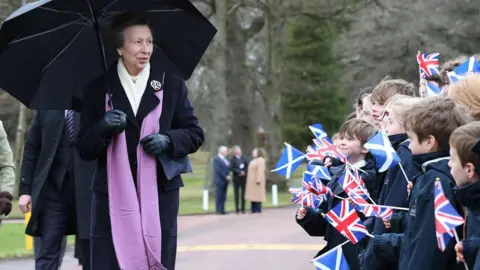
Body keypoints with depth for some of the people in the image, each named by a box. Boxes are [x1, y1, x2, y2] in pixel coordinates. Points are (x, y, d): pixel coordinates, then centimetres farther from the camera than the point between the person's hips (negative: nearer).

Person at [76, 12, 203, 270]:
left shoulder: (172, 85, 8)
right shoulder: (97, 90, 6)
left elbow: (195, 134, 11)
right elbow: (84, 150, 6)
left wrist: (168, 140, -9)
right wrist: (102, 129, -15)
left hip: (159, 193, 1)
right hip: (112, 196, -1)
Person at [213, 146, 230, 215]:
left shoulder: (225, 159, 16)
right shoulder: (216, 159, -9)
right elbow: (218, 170, -16)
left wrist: (228, 176, 1)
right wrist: (225, 176, -15)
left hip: (225, 180, 8)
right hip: (220, 180, -8)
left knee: (223, 196, 7)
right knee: (219, 196, -5)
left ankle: (222, 210, 9)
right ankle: (218, 210, -4)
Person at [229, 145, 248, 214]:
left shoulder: (243, 158, 9)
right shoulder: (232, 160, -1)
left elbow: (248, 166, 6)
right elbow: (231, 168, -10)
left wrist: (244, 172, -10)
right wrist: (239, 172, -15)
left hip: (243, 178, 3)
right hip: (236, 178, -3)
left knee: (243, 194, 2)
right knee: (236, 194, 0)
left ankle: (243, 209, 7)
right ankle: (237, 209, 4)